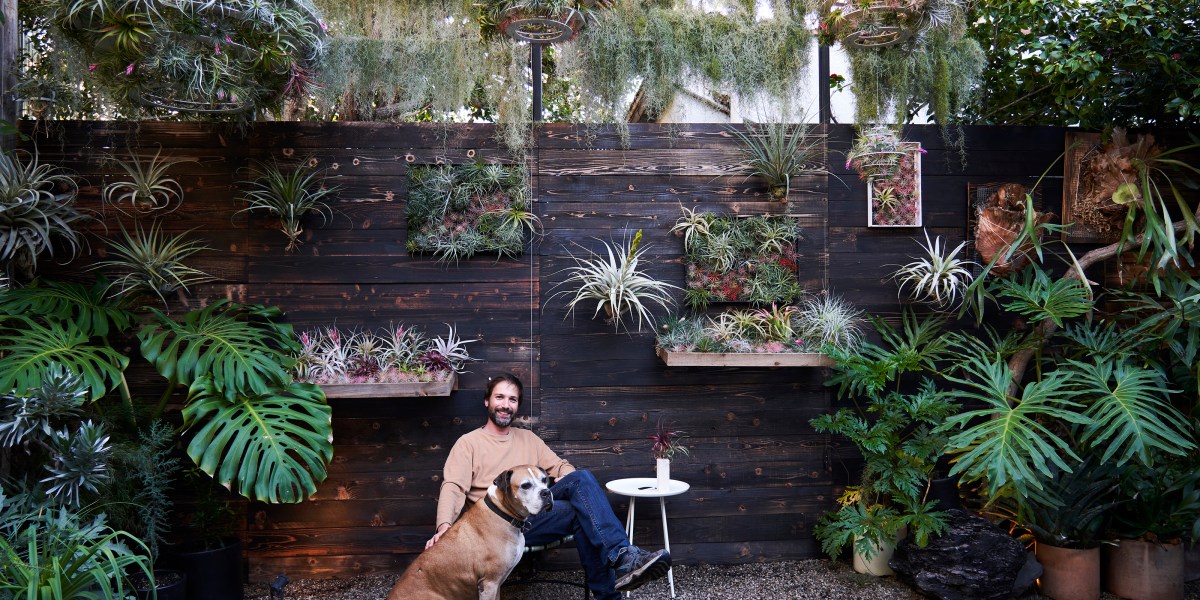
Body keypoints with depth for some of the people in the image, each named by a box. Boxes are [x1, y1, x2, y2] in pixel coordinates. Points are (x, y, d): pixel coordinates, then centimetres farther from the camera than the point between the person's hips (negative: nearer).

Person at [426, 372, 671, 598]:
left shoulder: (529, 438, 24)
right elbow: (454, 487, -4)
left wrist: (571, 483, -5)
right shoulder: (468, 442, 8)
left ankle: (619, 555, -33)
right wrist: (444, 525, -24)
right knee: (581, 511, -30)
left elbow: (560, 466, 21)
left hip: (539, 512, 5)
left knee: (582, 477, -27)